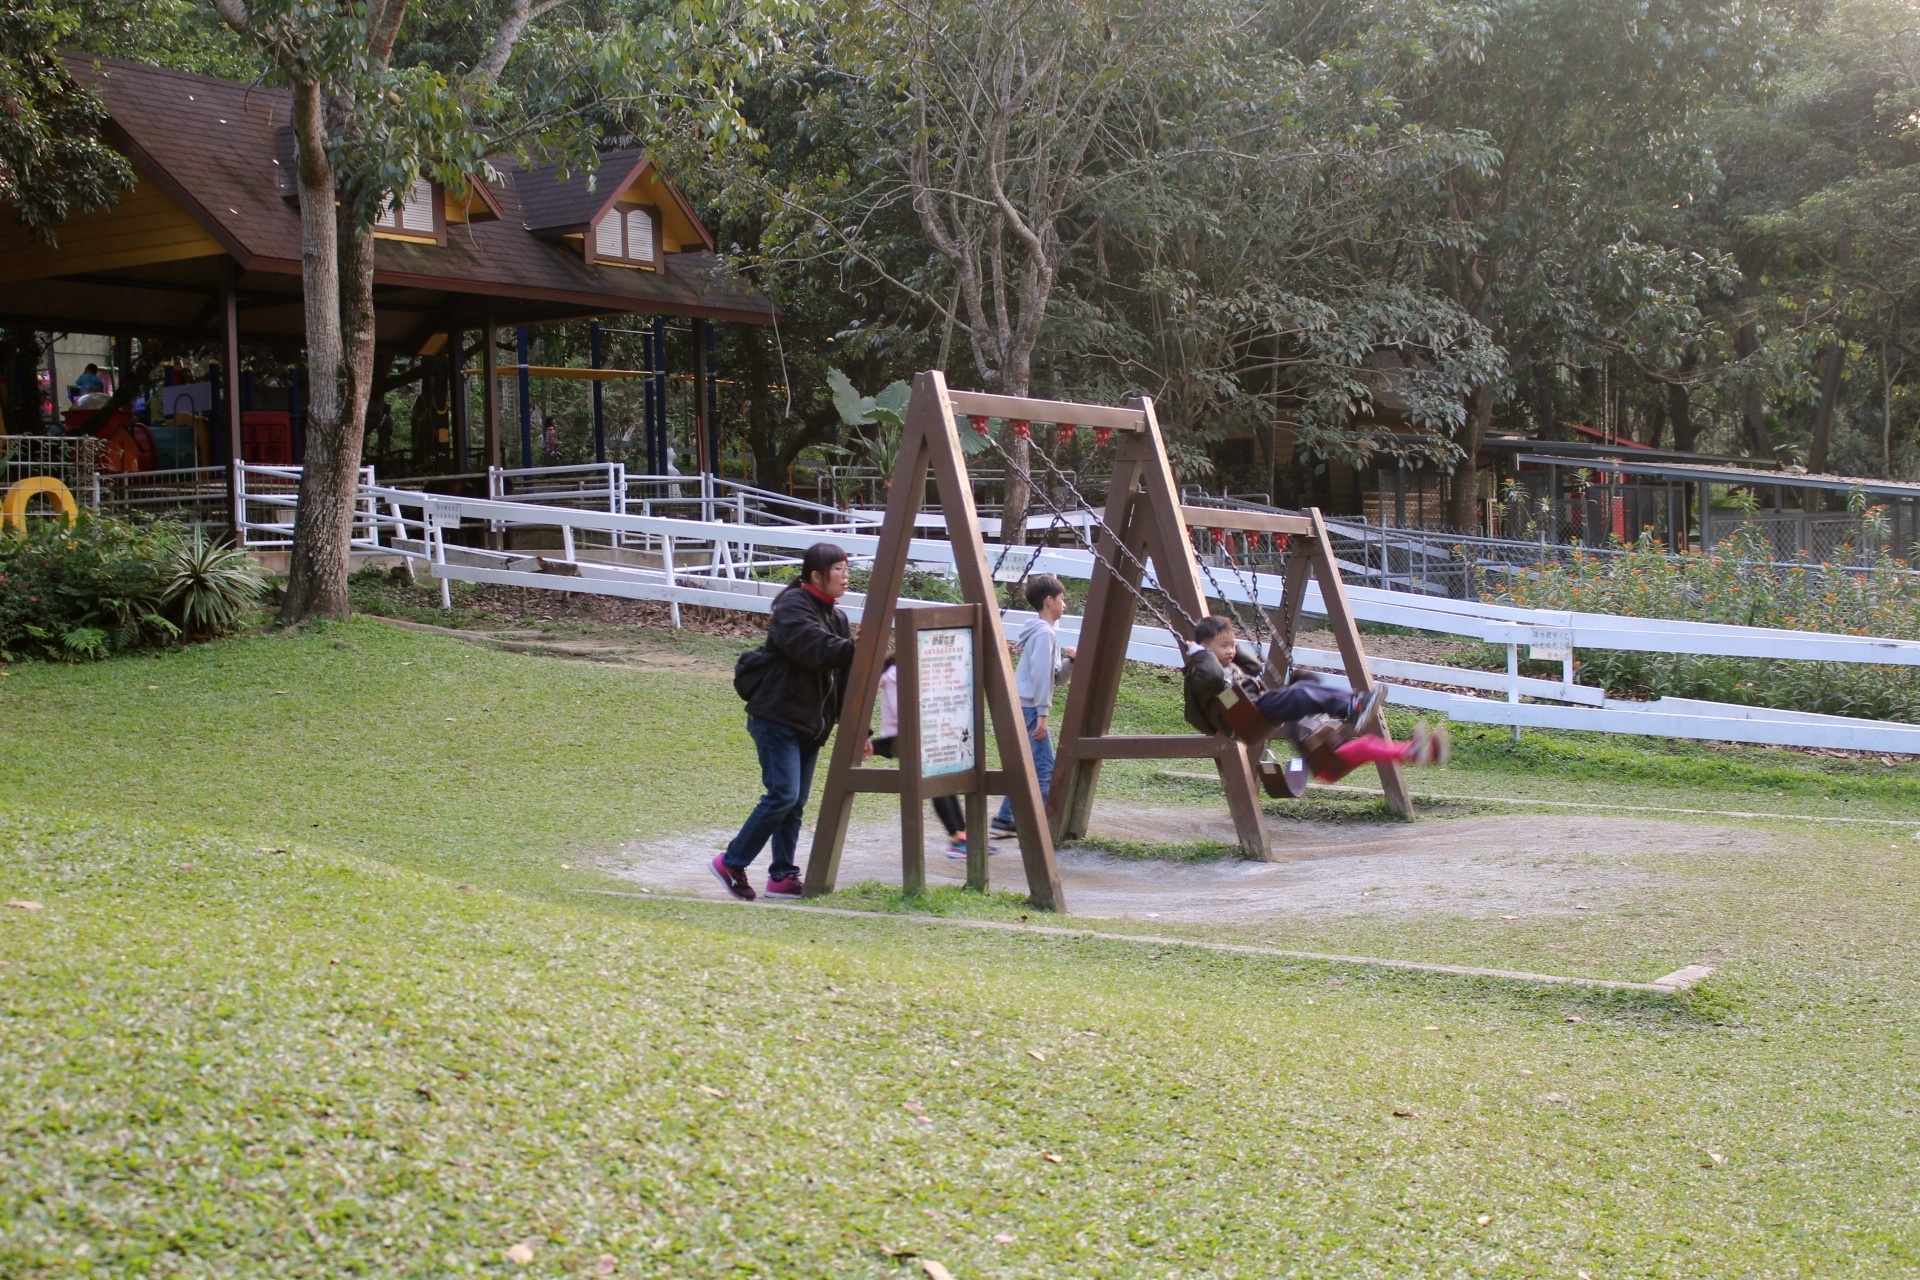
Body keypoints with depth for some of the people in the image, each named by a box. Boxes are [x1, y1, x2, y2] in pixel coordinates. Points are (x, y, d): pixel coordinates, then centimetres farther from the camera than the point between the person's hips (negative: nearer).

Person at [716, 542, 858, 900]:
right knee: (783, 796, -14)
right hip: (777, 719, -9)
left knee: (795, 803, 8)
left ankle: (782, 877, 14)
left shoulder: (836, 616, 15)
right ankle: (731, 863, -2)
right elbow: (816, 649, -29)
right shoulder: (792, 608, -12)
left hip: (810, 726, 9)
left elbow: (844, 678, 14)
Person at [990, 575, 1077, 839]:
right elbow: (1039, 675, -19)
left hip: (1023, 708, 10)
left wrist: (1068, 659, 2)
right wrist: (1042, 715, -20)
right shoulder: (1045, 633, -12)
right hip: (1029, 708, -10)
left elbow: (1053, 675, 19)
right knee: (1045, 768, -10)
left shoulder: (1045, 632, 18)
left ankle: (1003, 821, 19)